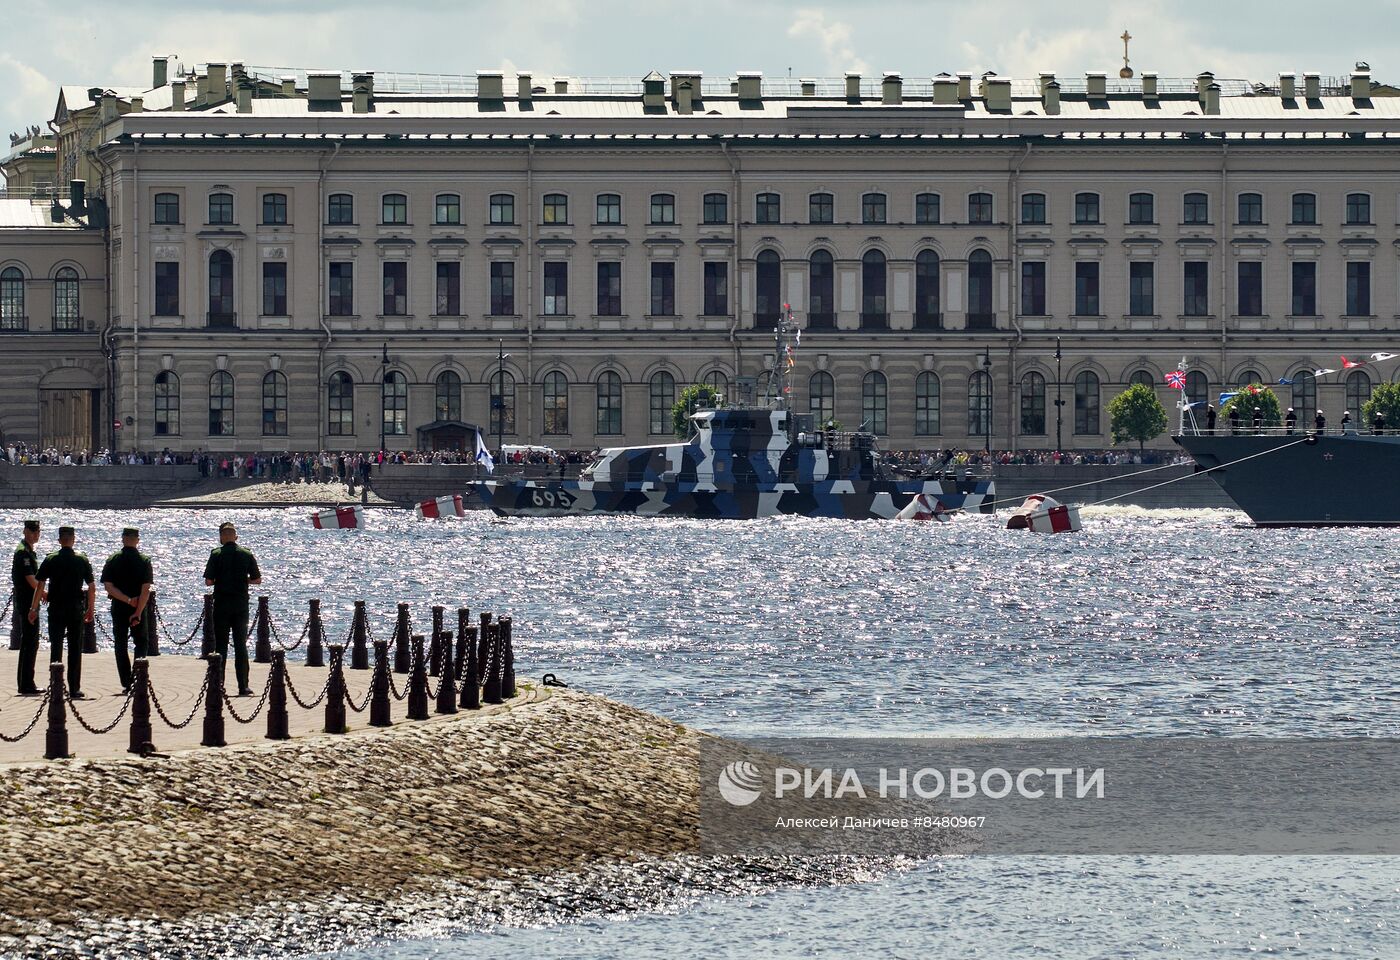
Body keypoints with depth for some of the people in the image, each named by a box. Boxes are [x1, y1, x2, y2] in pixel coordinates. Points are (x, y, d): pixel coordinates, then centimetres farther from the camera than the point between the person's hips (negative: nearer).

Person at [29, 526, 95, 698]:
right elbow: (92, 587, 0)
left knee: (56, 647, 5)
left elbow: (40, 586, -5)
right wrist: (91, 609, 11)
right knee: (75, 649, 5)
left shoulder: (50, 560, -2)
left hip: (56, 608, 0)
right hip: (76, 608, 0)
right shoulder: (82, 560, -1)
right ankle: (74, 689, 3)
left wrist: (33, 608, 1)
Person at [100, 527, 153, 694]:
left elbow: (108, 586, -10)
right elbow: (146, 589, -13)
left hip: (118, 607, 0)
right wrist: (138, 612, -14)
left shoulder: (113, 560, -2)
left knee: (120, 645, 8)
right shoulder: (144, 561, -6)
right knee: (140, 643, 13)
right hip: (139, 607, 0)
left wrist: (127, 599, -11)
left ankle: (126, 683, 2)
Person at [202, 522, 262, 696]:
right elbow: (257, 579, 3)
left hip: (221, 603, -2)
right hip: (241, 604, 2)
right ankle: (243, 686, 4)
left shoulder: (217, 555, -7)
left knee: (221, 646, 5)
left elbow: (208, 581, -10)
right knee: (241, 645, 8)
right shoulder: (246, 555, 0)